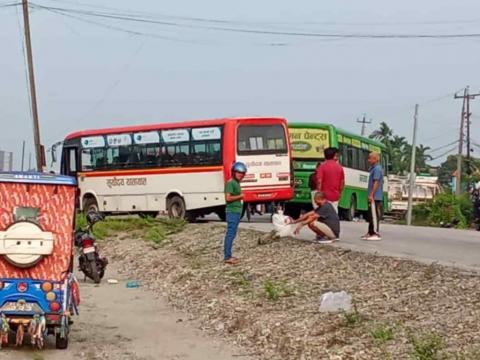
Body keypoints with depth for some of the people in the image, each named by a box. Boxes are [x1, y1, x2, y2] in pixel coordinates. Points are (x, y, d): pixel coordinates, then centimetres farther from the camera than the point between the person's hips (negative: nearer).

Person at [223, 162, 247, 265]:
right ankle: (227, 257, -7)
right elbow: (228, 198, -21)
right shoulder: (230, 183, -14)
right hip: (232, 212, -10)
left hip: (236, 211, 10)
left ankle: (228, 256, 19)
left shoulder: (237, 183, 15)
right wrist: (240, 196, -13)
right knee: (230, 234, -8)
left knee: (231, 234, 13)